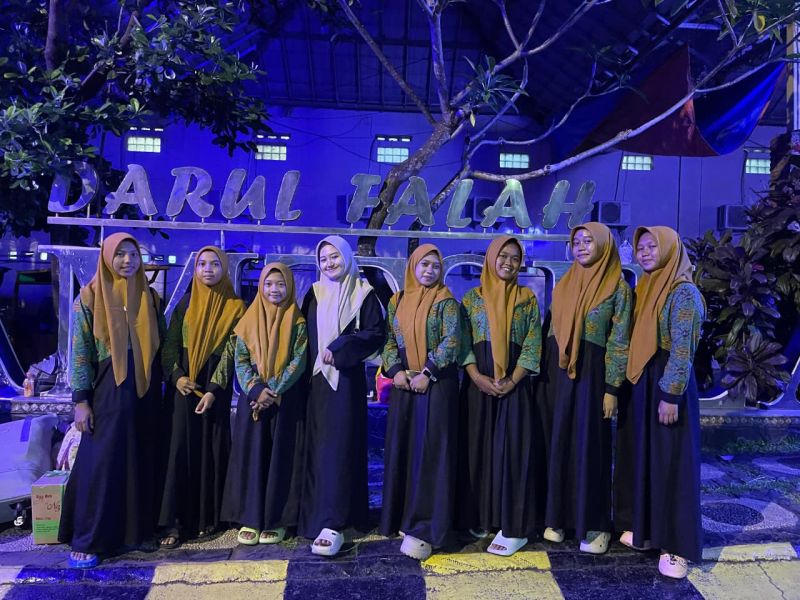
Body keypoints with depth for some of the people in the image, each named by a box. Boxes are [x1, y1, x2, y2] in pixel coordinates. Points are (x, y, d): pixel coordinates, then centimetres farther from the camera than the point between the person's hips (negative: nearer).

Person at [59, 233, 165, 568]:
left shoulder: (150, 297, 7)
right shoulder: (89, 297, -3)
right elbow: (79, 352, -5)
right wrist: (80, 400, -10)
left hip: (144, 391, 4)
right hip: (107, 391, -4)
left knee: (141, 462, 9)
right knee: (100, 464, 0)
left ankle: (136, 530, 23)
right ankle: (86, 541, 12)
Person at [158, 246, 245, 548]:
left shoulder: (234, 307, 0)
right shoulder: (185, 303, 9)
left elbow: (231, 351, -7)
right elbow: (170, 343, 5)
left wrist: (214, 390, -15)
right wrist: (176, 375, -11)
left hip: (215, 385, -2)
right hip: (183, 382, 2)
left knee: (211, 448, 3)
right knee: (180, 447, -2)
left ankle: (207, 517, 14)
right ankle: (175, 521, 1)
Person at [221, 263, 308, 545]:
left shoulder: (297, 323, 0)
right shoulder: (249, 320, 6)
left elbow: (298, 362, -7)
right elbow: (240, 361, 1)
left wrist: (273, 391, -17)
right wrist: (257, 390, -15)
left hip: (287, 400, -2)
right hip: (253, 397, 2)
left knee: (281, 456, 2)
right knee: (251, 455, 3)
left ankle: (276, 520, 11)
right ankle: (251, 519, 12)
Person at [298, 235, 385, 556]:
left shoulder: (363, 294, 1)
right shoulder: (314, 294, 13)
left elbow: (377, 334, -6)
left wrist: (340, 348, -16)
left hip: (346, 379, -4)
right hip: (316, 380, 4)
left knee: (338, 447, -8)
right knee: (316, 447, 6)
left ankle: (332, 523, -8)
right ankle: (316, 513, 17)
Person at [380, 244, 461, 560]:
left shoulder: (446, 301, -1)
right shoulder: (396, 302, 11)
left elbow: (451, 341, -11)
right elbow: (389, 340, 9)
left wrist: (427, 373, -16)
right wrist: (395, 371, -7)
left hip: (437, 383, -4)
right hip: (404, 383, 5)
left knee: (430, 451, -6)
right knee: (402, 448, 9)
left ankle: (424, 527, -2)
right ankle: (402, 516, 23)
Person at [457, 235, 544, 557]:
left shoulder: (527, 298, 7)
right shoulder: (472, 297, 7)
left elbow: (533, 344, 0)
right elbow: (462, 342, 1)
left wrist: (512, 381, -12)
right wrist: (477, 377, -13)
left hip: (515, 384, -1)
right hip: (479, 383, 1)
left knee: (513, 449, -3)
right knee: (479, 449, 5)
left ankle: (513, 526, 3)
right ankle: (481, 517, 18)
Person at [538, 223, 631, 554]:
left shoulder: (617, 287, -4)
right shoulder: (563, 285, 10)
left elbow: (619, 342, -7)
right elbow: (552, 332, 12)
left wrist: (612, 389, -11)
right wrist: (543, 376, 9)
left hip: (591, 373, -5)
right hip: (559, 372, 5)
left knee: (588, 446, 2)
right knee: (558, 443, 9)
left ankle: (594, 524, 17)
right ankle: (558, 516, 23)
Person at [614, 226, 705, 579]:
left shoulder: (683, 292, -12)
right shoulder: (643, 289, 12)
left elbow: (682, 349, -17)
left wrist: (671, 395, -21)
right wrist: (626, 383, 10)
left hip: (669, 383, -8)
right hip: (639, 382, 8)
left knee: (670, 461, -1)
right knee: (640, 456, 13)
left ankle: (675, 546, 8)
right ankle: (643, 528, 27)